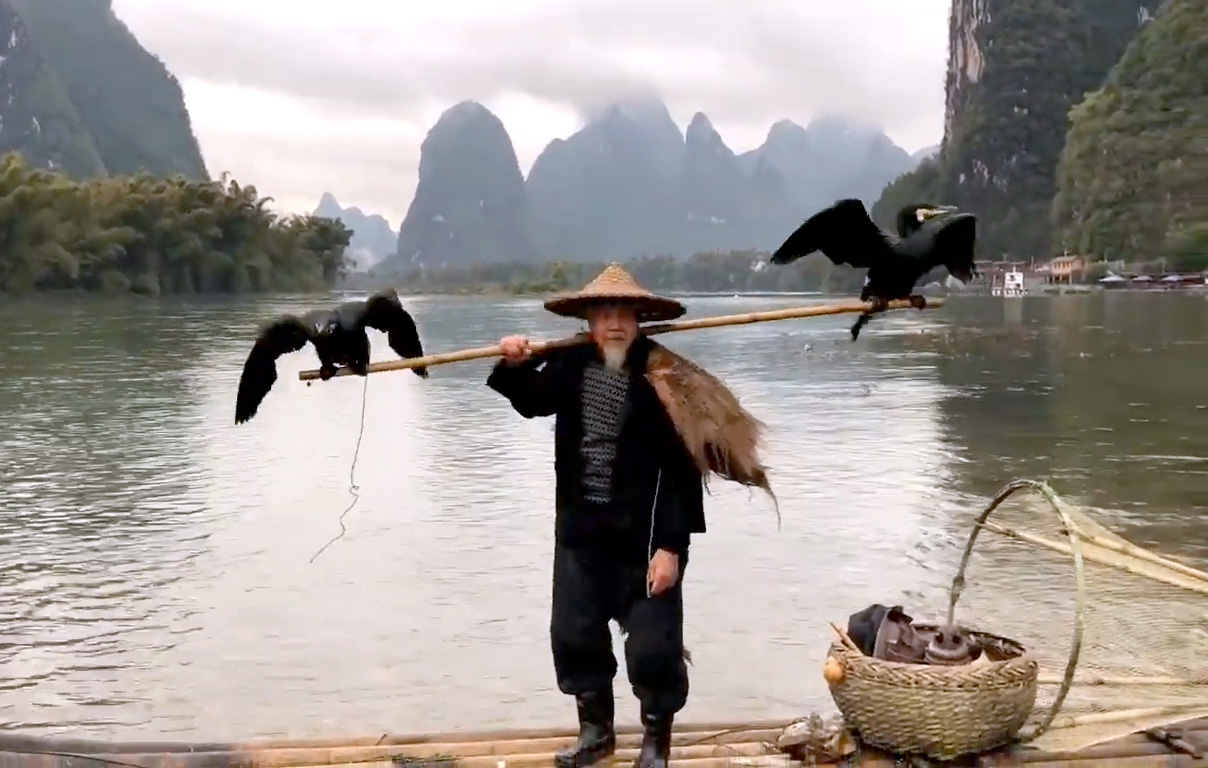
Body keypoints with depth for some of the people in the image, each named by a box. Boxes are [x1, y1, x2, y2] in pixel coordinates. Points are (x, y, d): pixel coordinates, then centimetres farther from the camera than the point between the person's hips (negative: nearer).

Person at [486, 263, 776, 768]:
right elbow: (533, 403, 21)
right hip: (581, 529, 5)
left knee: (653, 645, 1)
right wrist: (515, 367, 1)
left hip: (645, 537, -5)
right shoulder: (571, 365, -1)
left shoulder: (662, 379, -16)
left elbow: (682, 470, -17)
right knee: (573, 635, 14)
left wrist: (670, 545, -20)